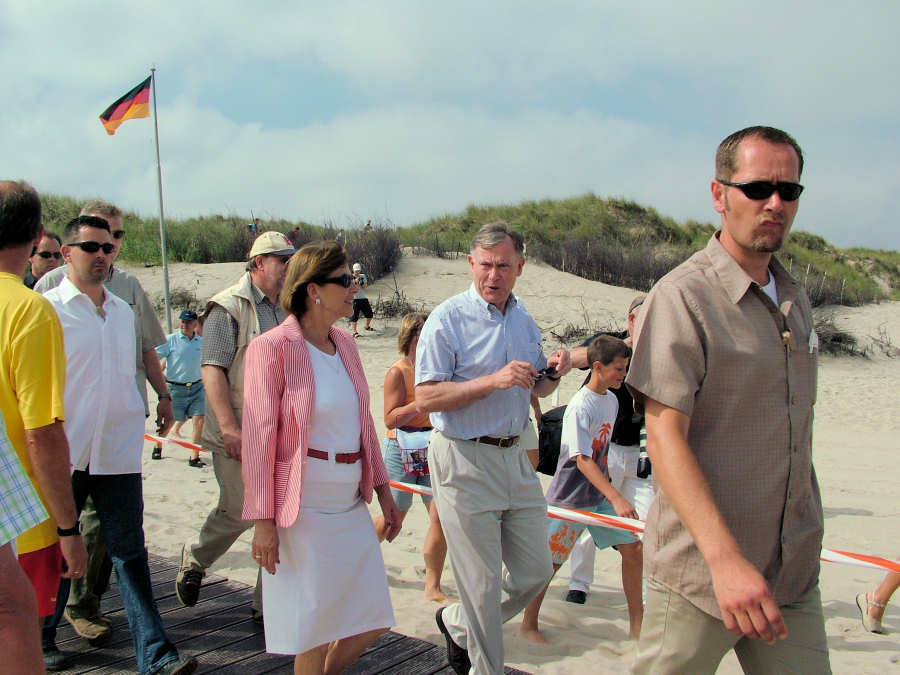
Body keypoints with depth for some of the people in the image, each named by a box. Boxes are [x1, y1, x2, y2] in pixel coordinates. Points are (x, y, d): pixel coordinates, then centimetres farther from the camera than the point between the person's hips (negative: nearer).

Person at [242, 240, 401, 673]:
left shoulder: (344, 345, 9)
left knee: (372, 620, 10)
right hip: (303, 507, -7)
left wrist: (383, 491, 14)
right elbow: (259, 437, -13)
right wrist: (263, 520, -14)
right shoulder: (272, 347, -12)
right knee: (315, 627, 5)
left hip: (352, 504, 7)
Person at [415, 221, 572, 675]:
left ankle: (458, 625, 35)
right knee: (483, 582, 2)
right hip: (464, 462, -7)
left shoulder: (524, 320, 11)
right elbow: (426, 398, -17)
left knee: (536, 571, 14)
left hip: (514, 457, 7)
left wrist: (553, 373, -1)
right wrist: (494, 381, -25)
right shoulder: (448, 319, -11)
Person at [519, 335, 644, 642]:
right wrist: (616, 498, -32)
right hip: (570, 496, -8)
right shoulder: (580, 407, -20)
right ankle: (529, 625, 17)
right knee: (551, 561, 1)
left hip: (600, 494, 8)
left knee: (632, 548, 3)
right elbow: (583, 460, -26)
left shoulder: (612, 400, 6)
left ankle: (637, 623, 15)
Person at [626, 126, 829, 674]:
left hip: (795, 574, 7)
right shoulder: (683, 295, -14)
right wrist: (725, 558, -30)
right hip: (701, 569, -6)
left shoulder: (796, 299, 11)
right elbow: (664, 437, -21)